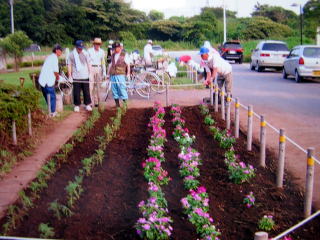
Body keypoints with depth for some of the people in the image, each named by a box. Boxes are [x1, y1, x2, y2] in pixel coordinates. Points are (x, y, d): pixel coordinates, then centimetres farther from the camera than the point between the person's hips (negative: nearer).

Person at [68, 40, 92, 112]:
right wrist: (70, 76, -1)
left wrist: (90, 73, 4)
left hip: (85, 76, 1)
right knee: (76, 92, 2)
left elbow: (88, 64, 8)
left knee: (86, 91, 5)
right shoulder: (71, 54, -1)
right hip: (76, 77, -1)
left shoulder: (85, 53, 2)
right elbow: (69, 65, 3)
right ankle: (77, 105, 14)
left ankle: (88, 105, 17)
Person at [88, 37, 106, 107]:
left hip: (99, 69, 3)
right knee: (90, 86, -9)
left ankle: (96, 102, 12)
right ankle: (90, 102, -6)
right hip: (91, 68, -3)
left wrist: (104, 72, 10)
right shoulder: (89, 51, -1)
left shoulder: (102, 51, 10)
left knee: (98, 86, 4)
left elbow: (103, 62, 15)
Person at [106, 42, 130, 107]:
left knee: (122, 89, -9)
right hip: (112, 75, 5)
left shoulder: (124, 54, 4)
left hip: (120, 75, -5)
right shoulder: (113, 55, 19)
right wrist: (108, 74, 19)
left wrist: (128, 74, -4)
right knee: (114, 90, 5)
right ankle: (117, 104, 13)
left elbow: (128, 65, 3)